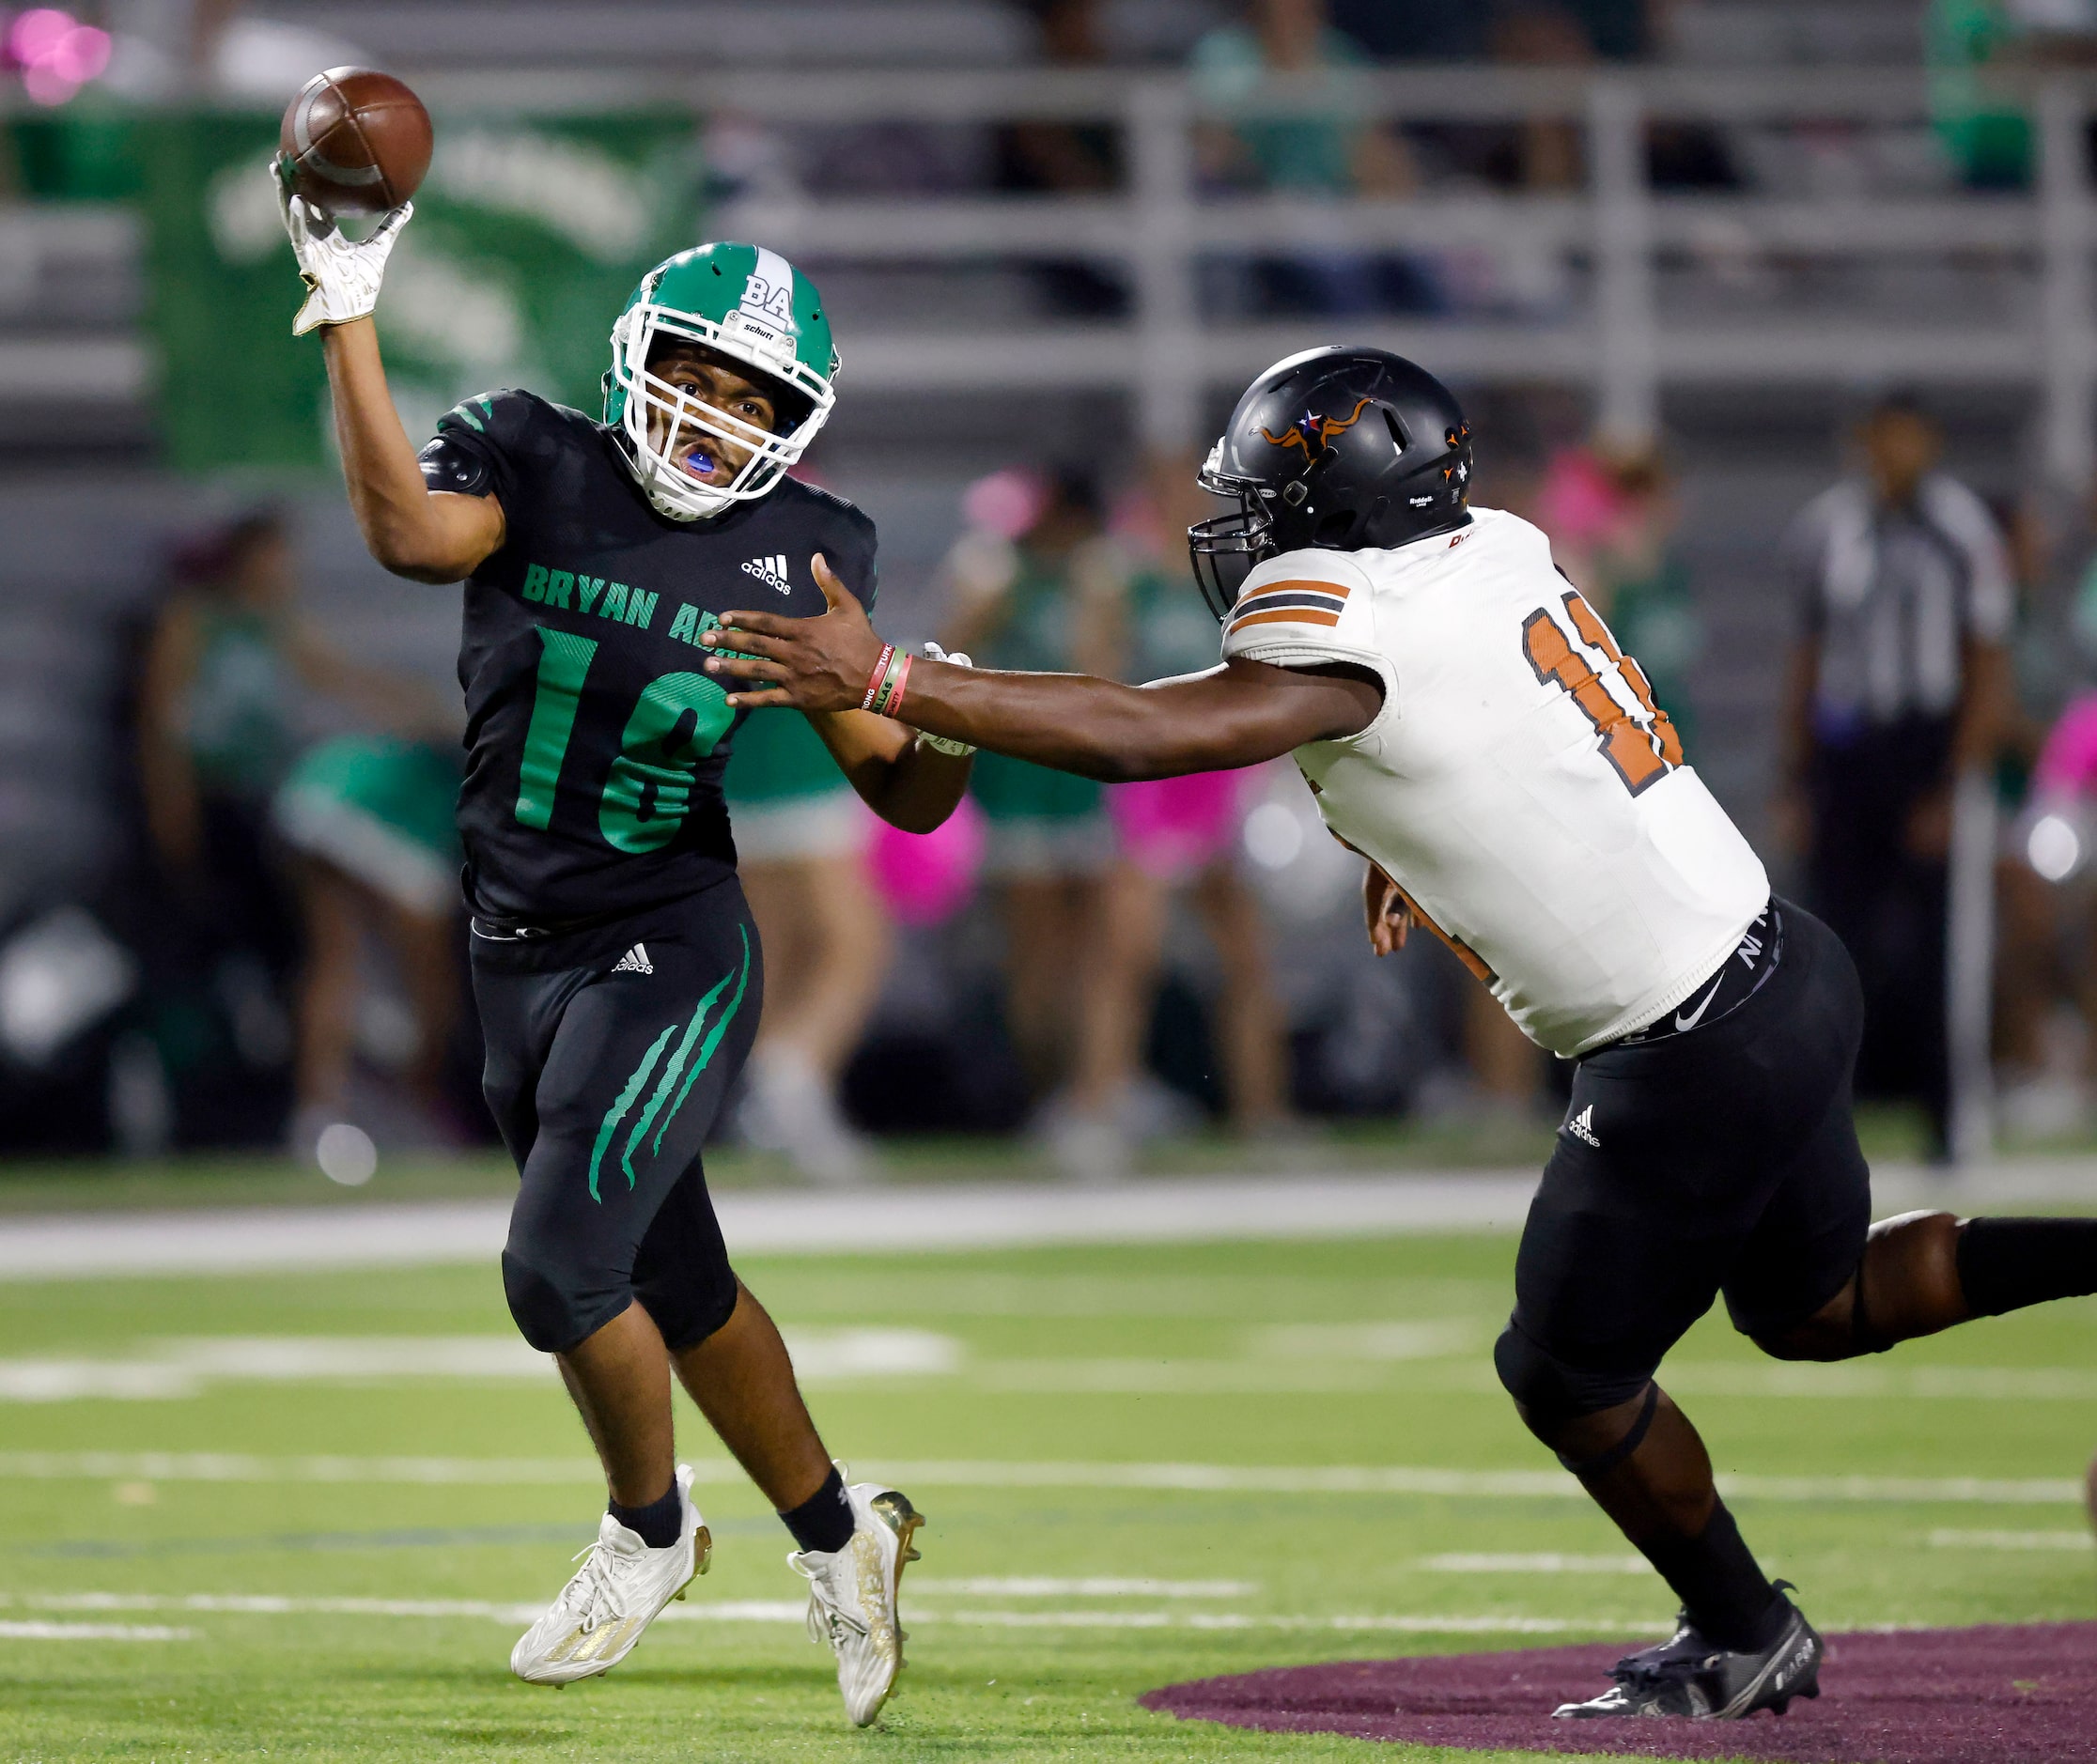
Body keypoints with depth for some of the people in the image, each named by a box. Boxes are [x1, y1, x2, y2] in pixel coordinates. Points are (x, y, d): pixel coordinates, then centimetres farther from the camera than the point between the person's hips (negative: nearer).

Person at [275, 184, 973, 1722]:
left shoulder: (800, 553, -4)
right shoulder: (534, 460, -3)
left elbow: (905, 795, 0)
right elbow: (414, 532, -27)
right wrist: (348, 318, -34)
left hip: (671, 957, -4)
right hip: (519, 956, 4)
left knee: (561, 1266, -17)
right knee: (675, 1288, 16)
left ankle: (651, 1526, 11)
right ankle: (837, 1535, 37)